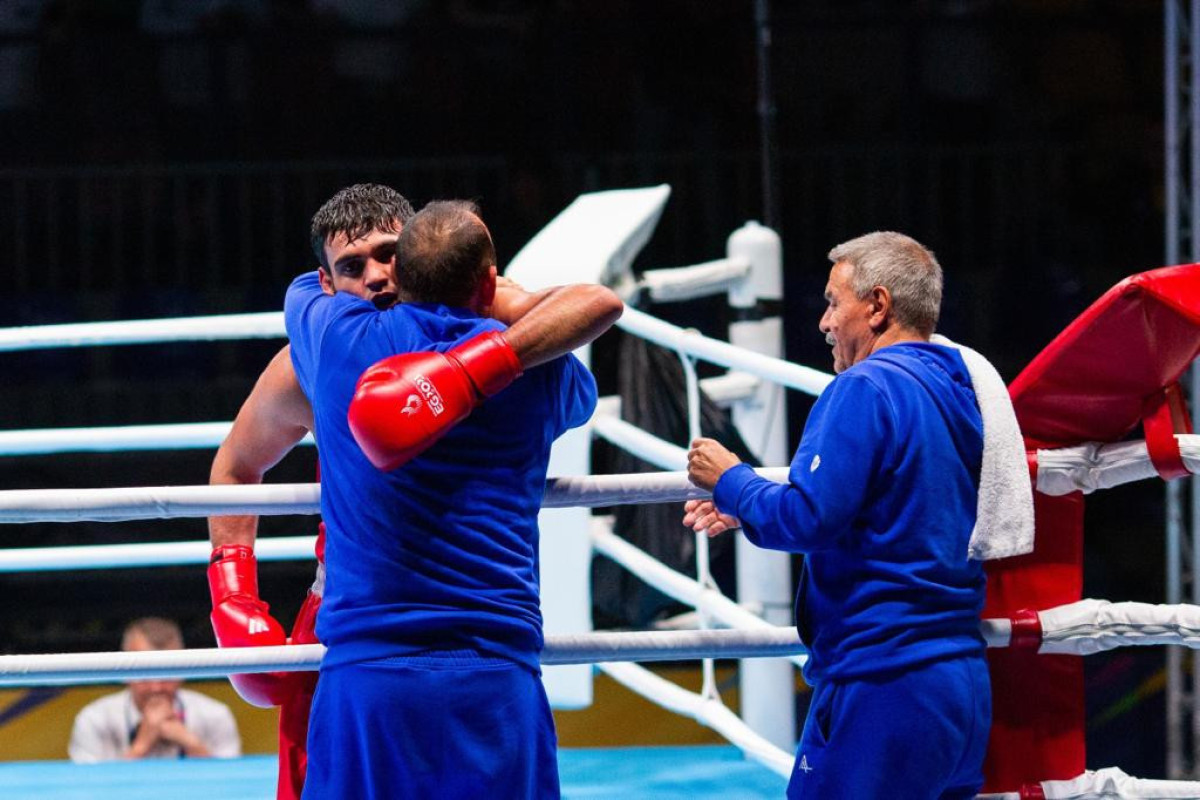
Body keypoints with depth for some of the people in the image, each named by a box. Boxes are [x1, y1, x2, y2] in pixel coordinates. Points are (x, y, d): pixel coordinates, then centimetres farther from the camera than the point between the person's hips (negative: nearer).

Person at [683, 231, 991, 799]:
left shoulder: (865, 389, -12)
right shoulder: (956, 393, 17)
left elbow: (807, 518, -18)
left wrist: (730, 480, 0)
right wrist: (746, 509, 25)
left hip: (883, 685, -9)